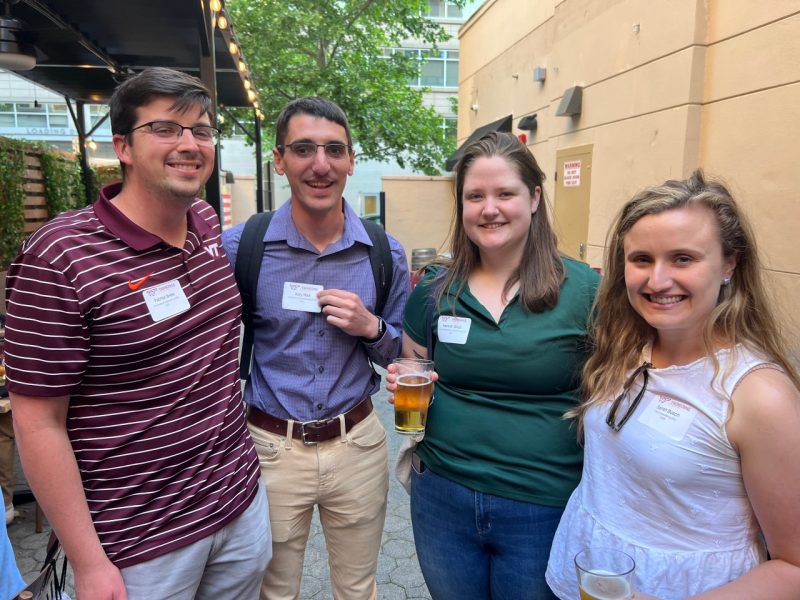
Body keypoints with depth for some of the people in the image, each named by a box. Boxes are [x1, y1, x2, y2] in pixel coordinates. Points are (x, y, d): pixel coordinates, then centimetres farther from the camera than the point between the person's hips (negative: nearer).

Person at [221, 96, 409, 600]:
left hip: (357, 444, 2)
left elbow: (400, 354, 6)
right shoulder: (237, 247, -10)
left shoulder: (386, 253, -4)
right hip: (269, 447, -1)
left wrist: (371, 327, -15)